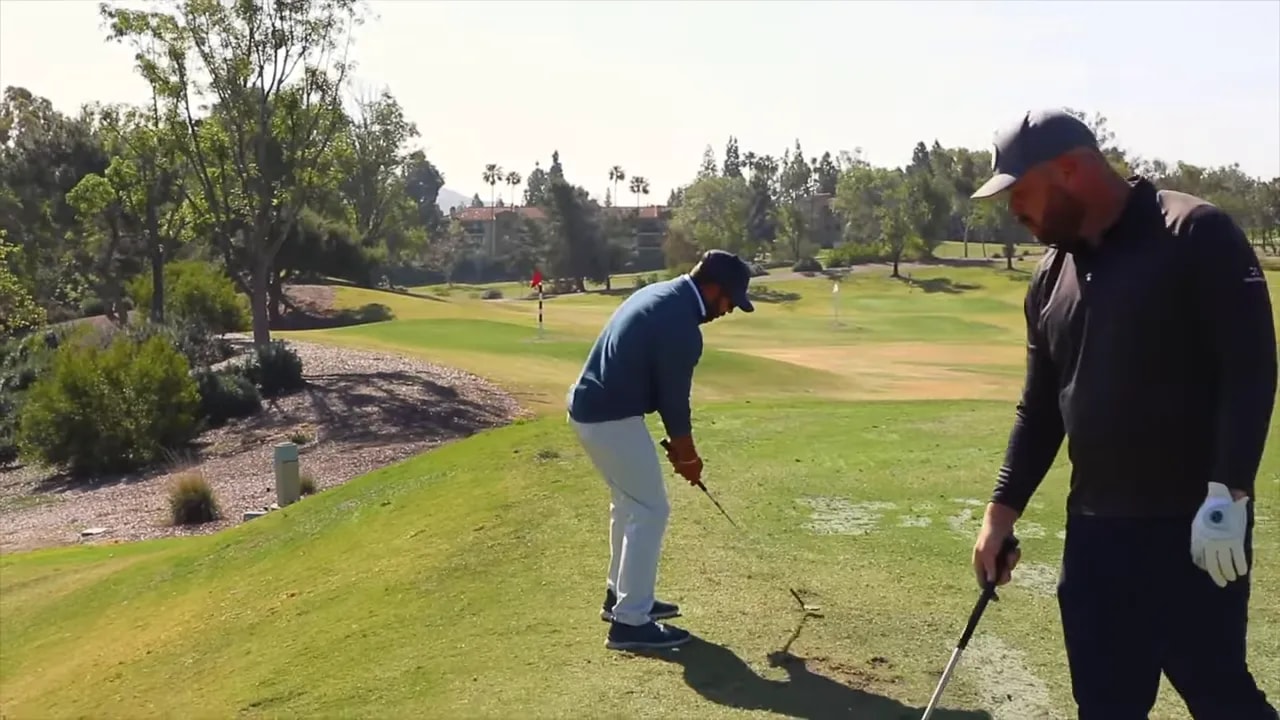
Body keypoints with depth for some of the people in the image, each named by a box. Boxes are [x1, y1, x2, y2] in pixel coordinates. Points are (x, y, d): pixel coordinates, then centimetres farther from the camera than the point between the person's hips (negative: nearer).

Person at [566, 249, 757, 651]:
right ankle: (630, 622, 3)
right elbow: (675, 398, -11)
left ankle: (620, 594, 33)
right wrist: (688, 456, 5)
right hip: (610, 417, -10)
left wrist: (676, 445, 17)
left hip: (589, 406, 10)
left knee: (630, 503, 21)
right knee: (650, 510, -2)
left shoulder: (660, 294, 12)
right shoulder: (682, 327, -19)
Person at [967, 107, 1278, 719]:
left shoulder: (1196, 236, -9)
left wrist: (1227, 494, -20)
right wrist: (1003, 509, 10)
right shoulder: (1051, 277, 11)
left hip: (1194, 522, -6)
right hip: (1093, 525, 6)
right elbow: (1041, 406, 15)